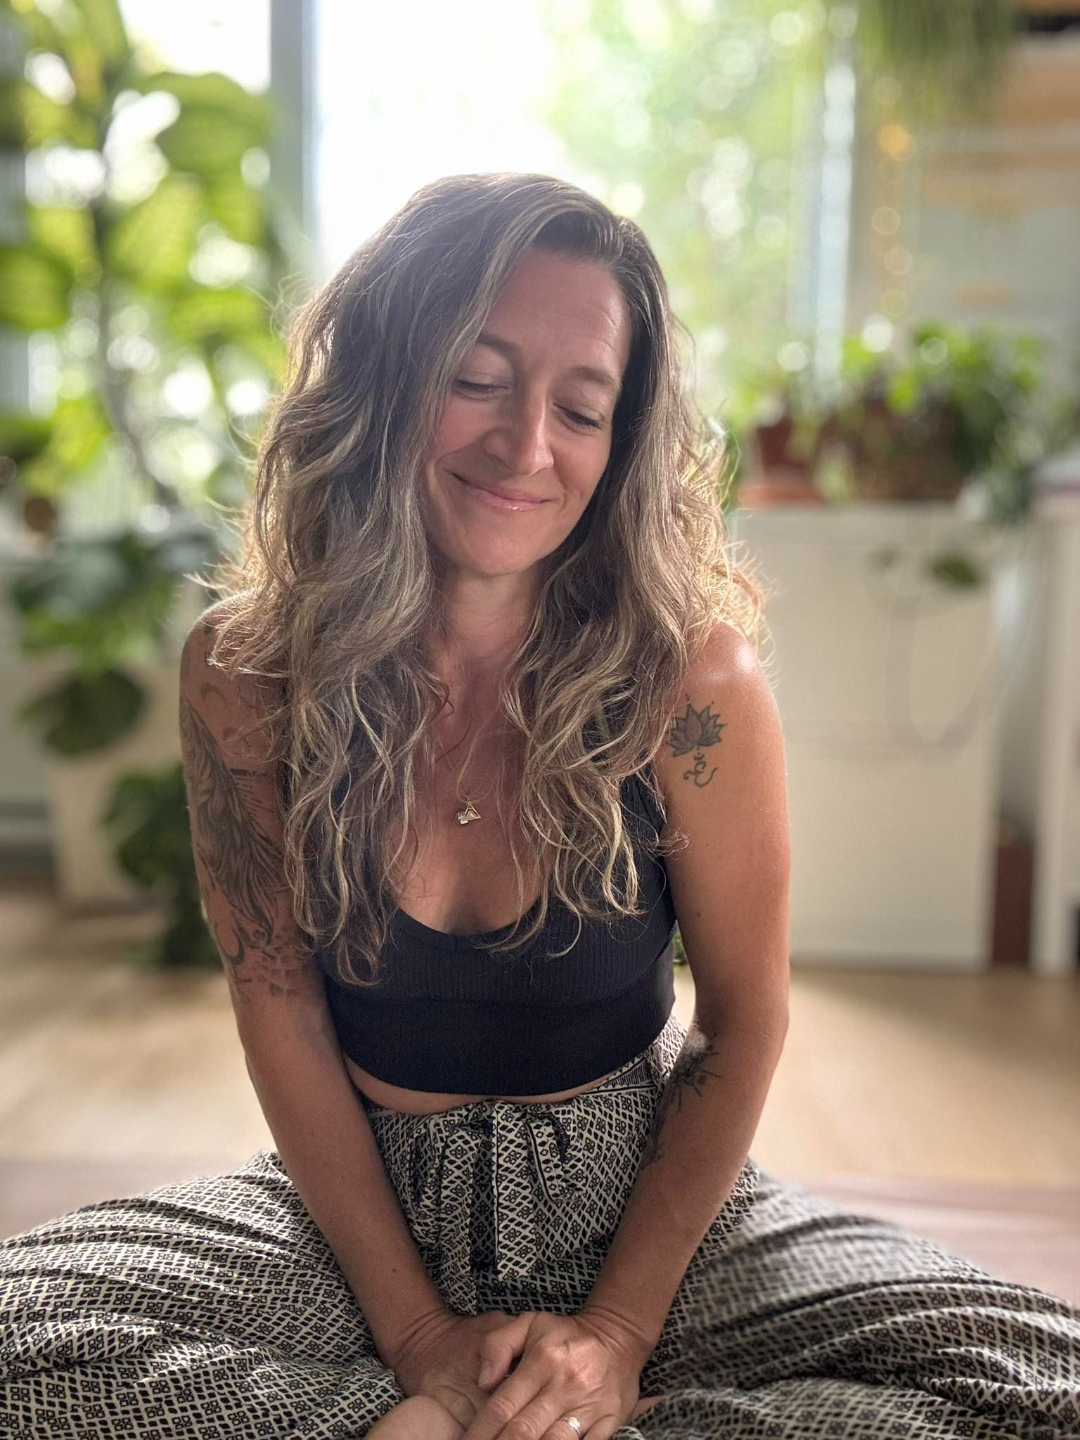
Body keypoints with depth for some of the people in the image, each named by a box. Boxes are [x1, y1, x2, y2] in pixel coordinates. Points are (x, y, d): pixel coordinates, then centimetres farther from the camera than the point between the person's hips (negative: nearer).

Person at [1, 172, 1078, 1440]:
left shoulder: (693, 678, -17)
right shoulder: (246, 670, -12)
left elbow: (743, 1022, -8)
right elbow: (281, 1011, -7)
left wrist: (618, 1331, -13)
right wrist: (416, 1332, -12)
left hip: (644, 1204, 0)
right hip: (359, 1200, 1)